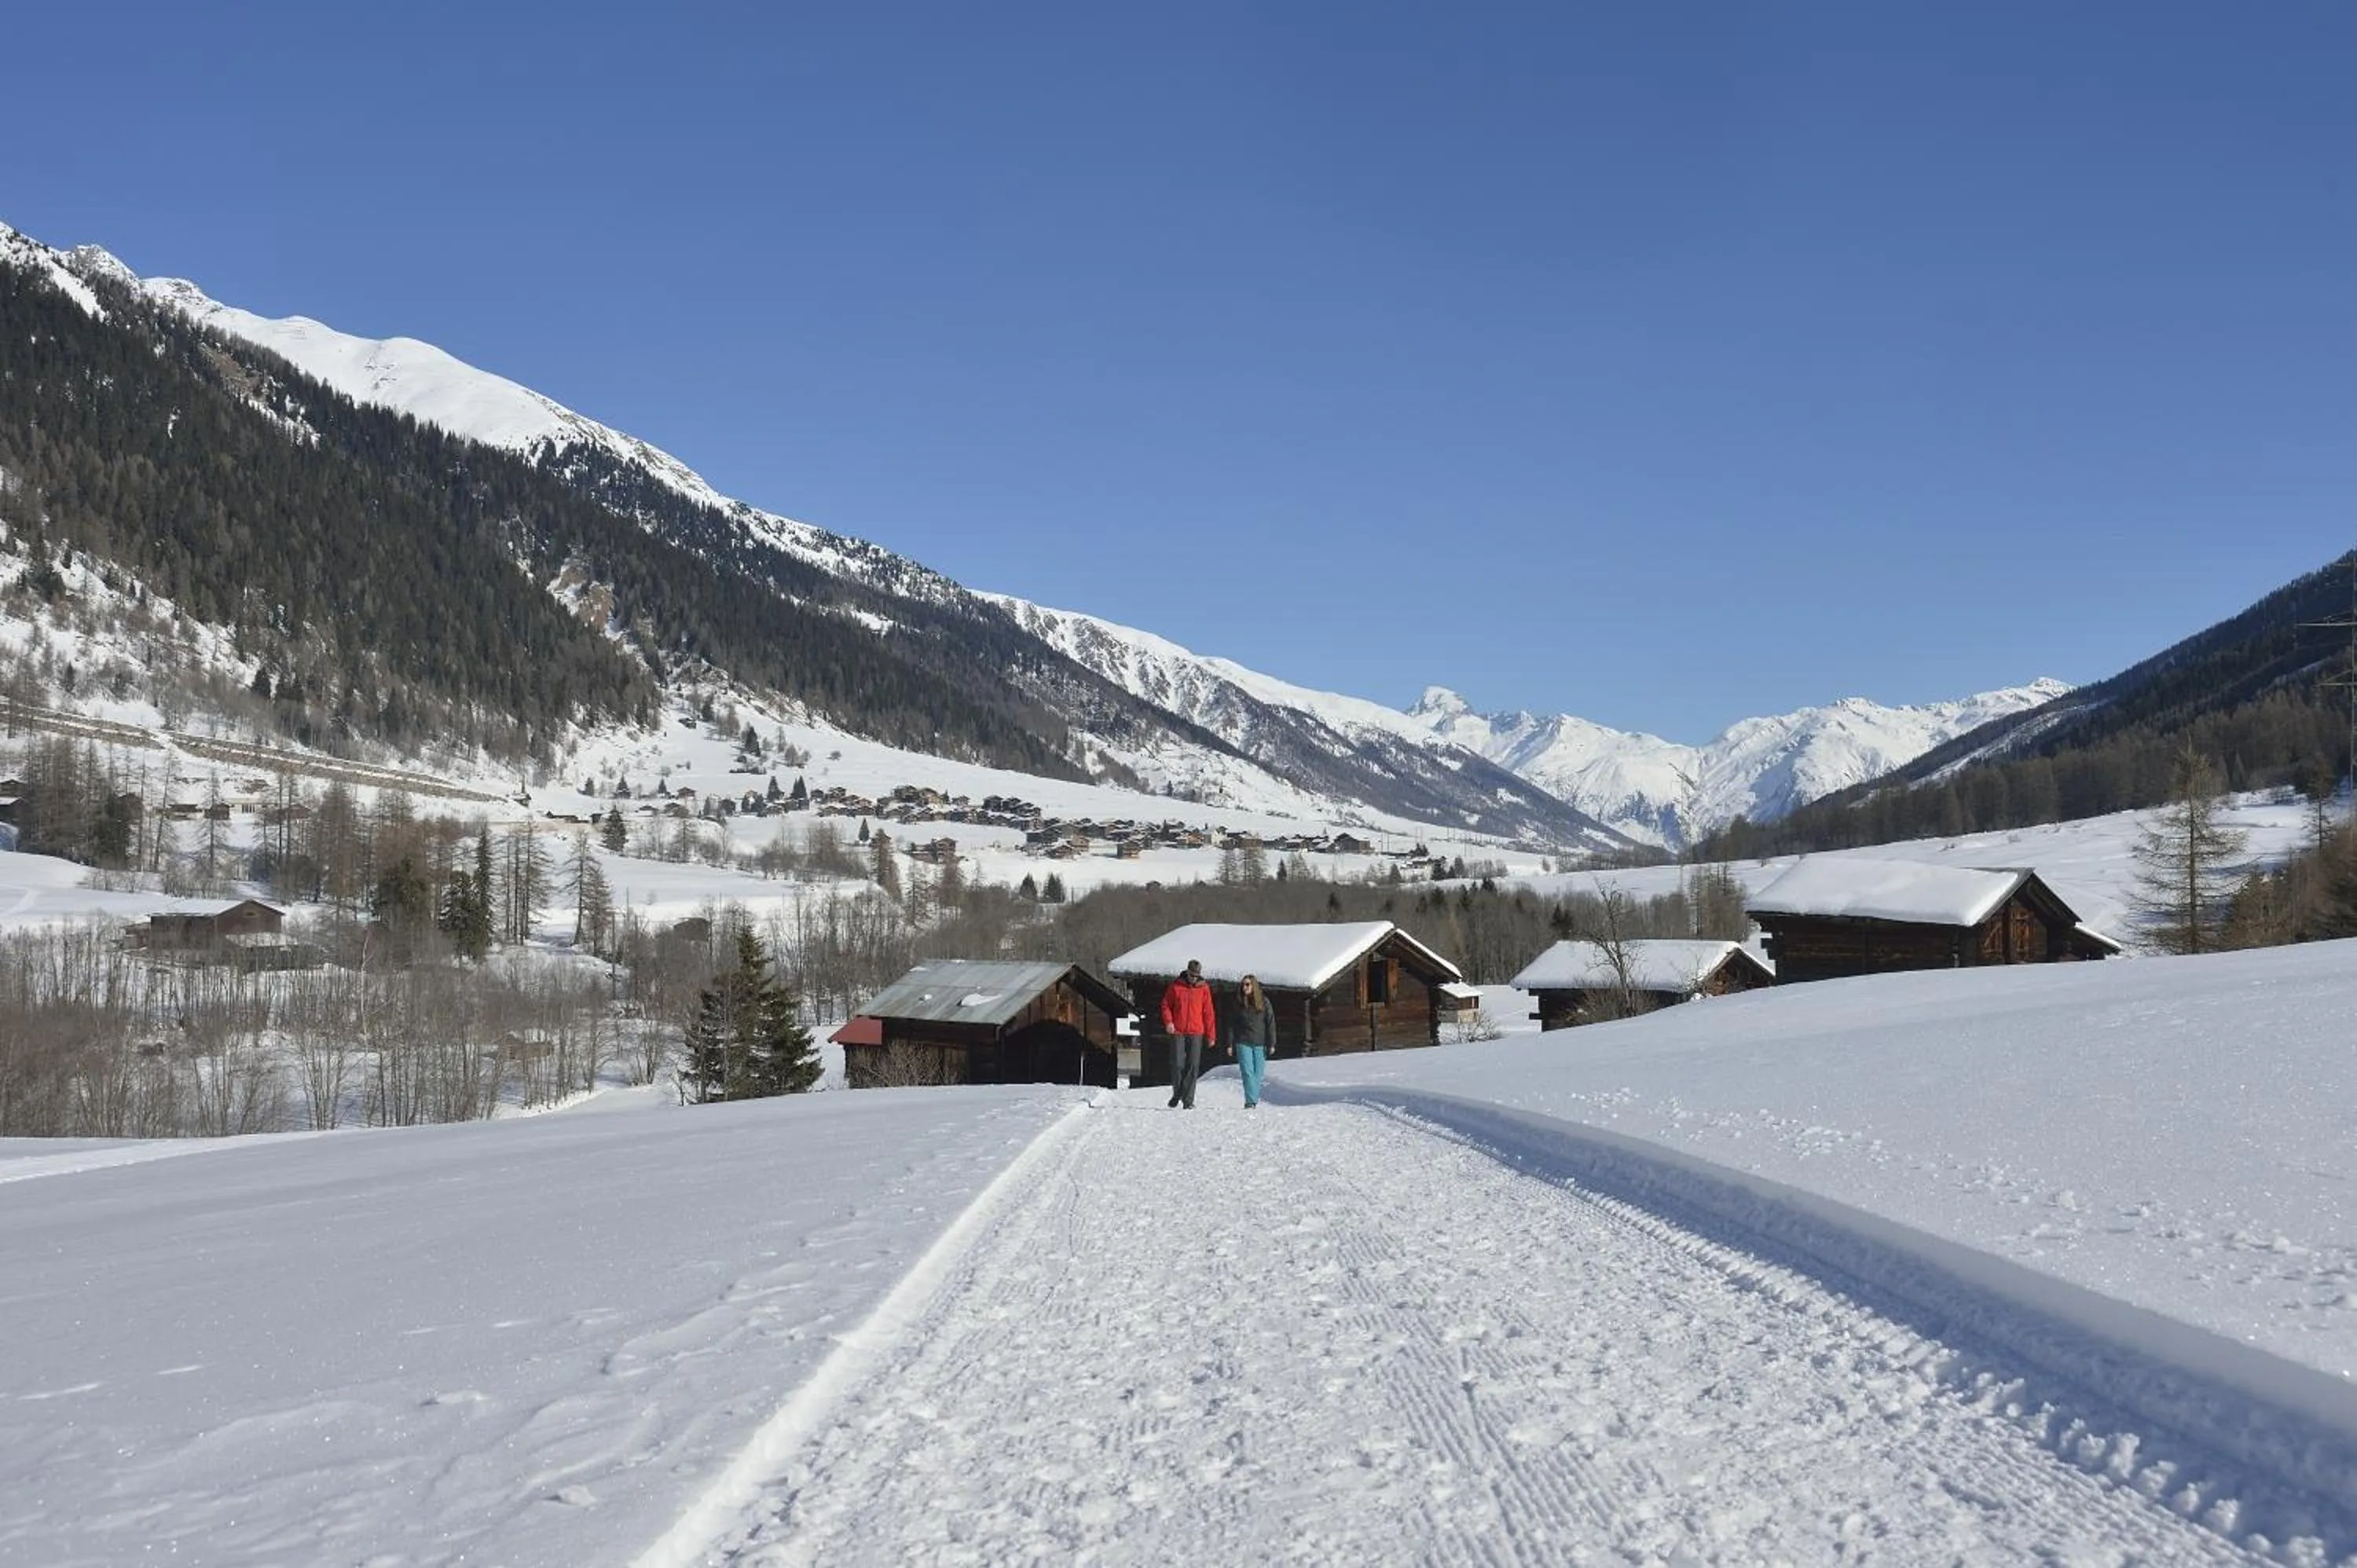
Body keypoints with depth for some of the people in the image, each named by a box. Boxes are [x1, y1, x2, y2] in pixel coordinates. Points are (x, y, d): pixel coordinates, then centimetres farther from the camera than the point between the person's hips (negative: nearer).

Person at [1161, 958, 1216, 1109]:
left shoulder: (1204, 988, 5)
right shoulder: (1176, 986, 3)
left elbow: (1208, 1013, 6)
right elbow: (1166, 1004, 8)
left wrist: (1211, 1035, 4)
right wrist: (1168, 1021, -8)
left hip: (1196, 1033, 0)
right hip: (1178, 1032, 0)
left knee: (1193, 1066, -3)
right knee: (1177, 1064, -1)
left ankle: (1188, 1099, 2)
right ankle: (1177, 1094, 18)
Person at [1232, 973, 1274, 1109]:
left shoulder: (1264, 1002, 1)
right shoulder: (1238, 1003, 2)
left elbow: (1271, 1023, 2)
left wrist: (1271, 1044, -2)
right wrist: (1230, 1043, 2)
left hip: (1260, 1043, 0)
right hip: (1243, 1043, 0)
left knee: (1258, 1073, 4)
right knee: (1247, 1072, -10)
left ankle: (1254, 1099, 17)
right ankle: (1251, 1101, -13)